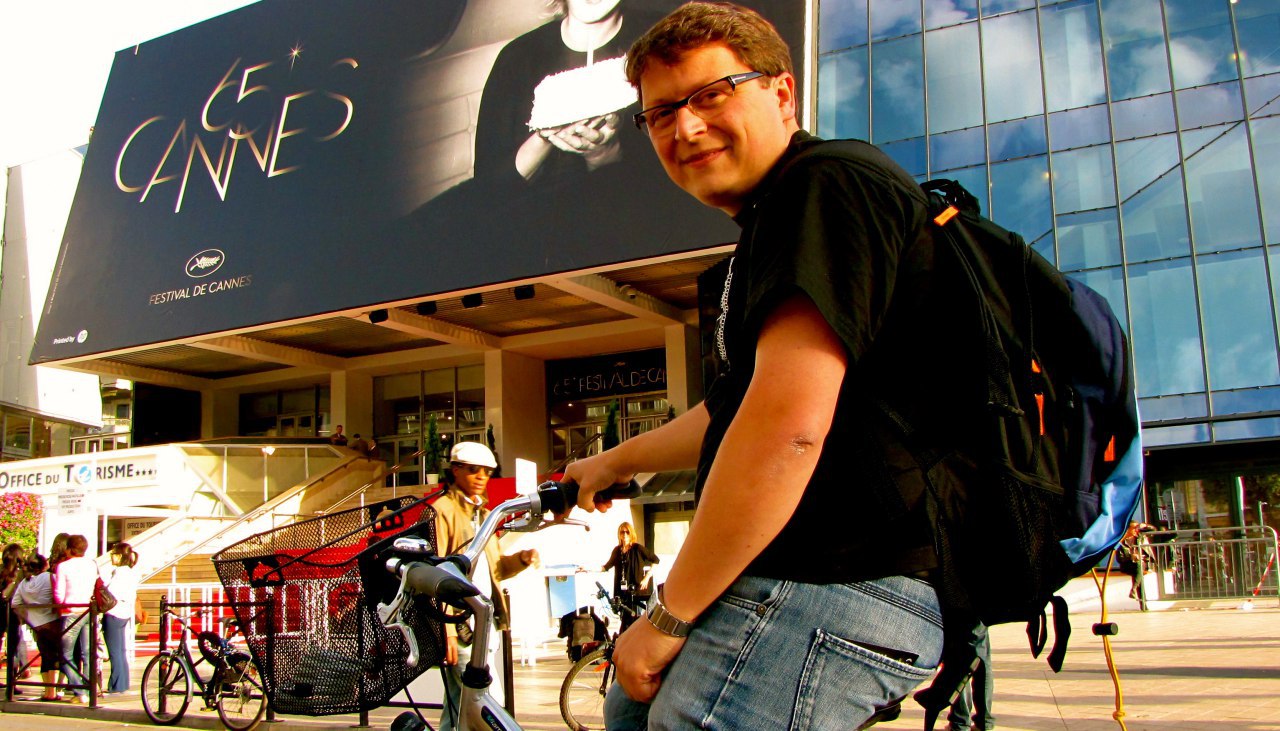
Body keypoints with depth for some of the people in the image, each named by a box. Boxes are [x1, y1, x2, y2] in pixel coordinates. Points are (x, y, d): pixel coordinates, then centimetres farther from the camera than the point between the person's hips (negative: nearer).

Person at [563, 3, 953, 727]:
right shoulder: (774, 220, 20)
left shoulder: (827, 183, -16)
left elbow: (789, 424, -27)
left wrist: (670, 614, -19)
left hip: (832, 589, -11)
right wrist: (612, 464, 43)